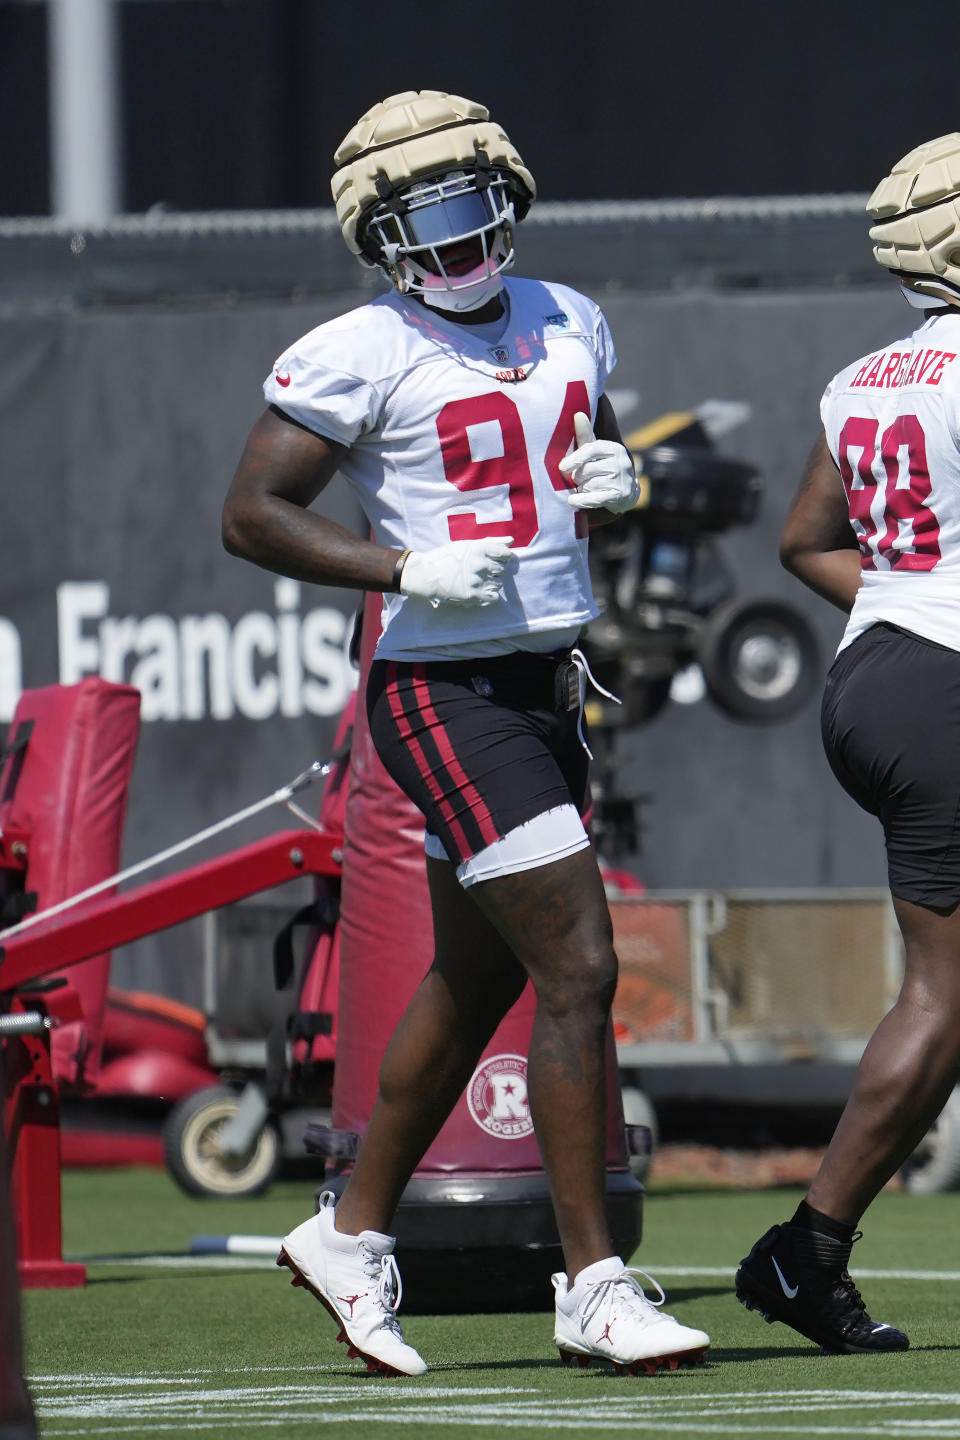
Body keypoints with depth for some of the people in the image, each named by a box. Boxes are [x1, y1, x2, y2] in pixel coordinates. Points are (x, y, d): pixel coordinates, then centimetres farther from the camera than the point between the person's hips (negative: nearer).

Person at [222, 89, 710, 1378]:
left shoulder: (565, 323, 11)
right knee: (578, 968, -13)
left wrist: (614, 482, 1)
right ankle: (594, 1285, -8)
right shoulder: (362, 355, -11)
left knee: (472, 983, 16)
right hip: (446, 693, -8)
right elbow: (251, 512, -10)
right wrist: (408, 571, -20)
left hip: (547, 688, 8)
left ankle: (351, 1236, 30)